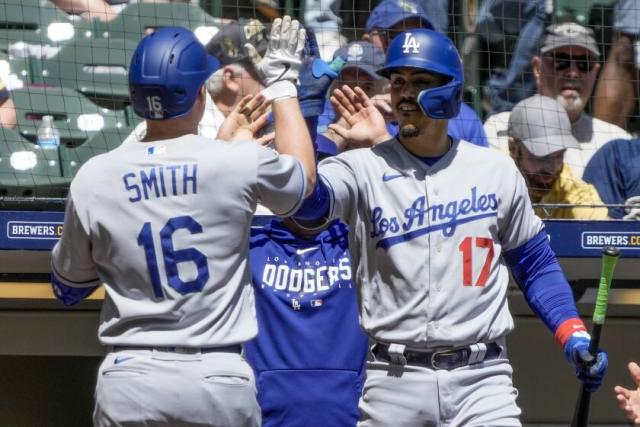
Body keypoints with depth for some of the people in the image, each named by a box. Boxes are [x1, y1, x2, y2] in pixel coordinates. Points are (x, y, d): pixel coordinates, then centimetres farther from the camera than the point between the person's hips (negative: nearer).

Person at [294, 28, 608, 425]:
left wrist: (573, 336, 2)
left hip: (481, 378, 1)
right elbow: (301, 199, -18)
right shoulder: (364, 168, 2)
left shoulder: (497, 171, 9)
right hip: (394, 380, 0)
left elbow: (536, 264, 15)